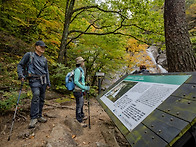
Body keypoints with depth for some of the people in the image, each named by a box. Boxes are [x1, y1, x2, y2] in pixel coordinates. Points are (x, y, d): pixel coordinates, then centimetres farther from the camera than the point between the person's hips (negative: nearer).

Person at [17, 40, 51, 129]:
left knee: (41, 99, 8)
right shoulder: (29, 55, 4)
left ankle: (39, 116, 21)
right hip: (34, 80, -5)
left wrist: (48, 83, 16)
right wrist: (21, 75, -12)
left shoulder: (44, 59, 17)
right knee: (36, 95, -25)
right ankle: (33, 118, -16)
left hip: (43, 81, 6)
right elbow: (20, 65, 5)